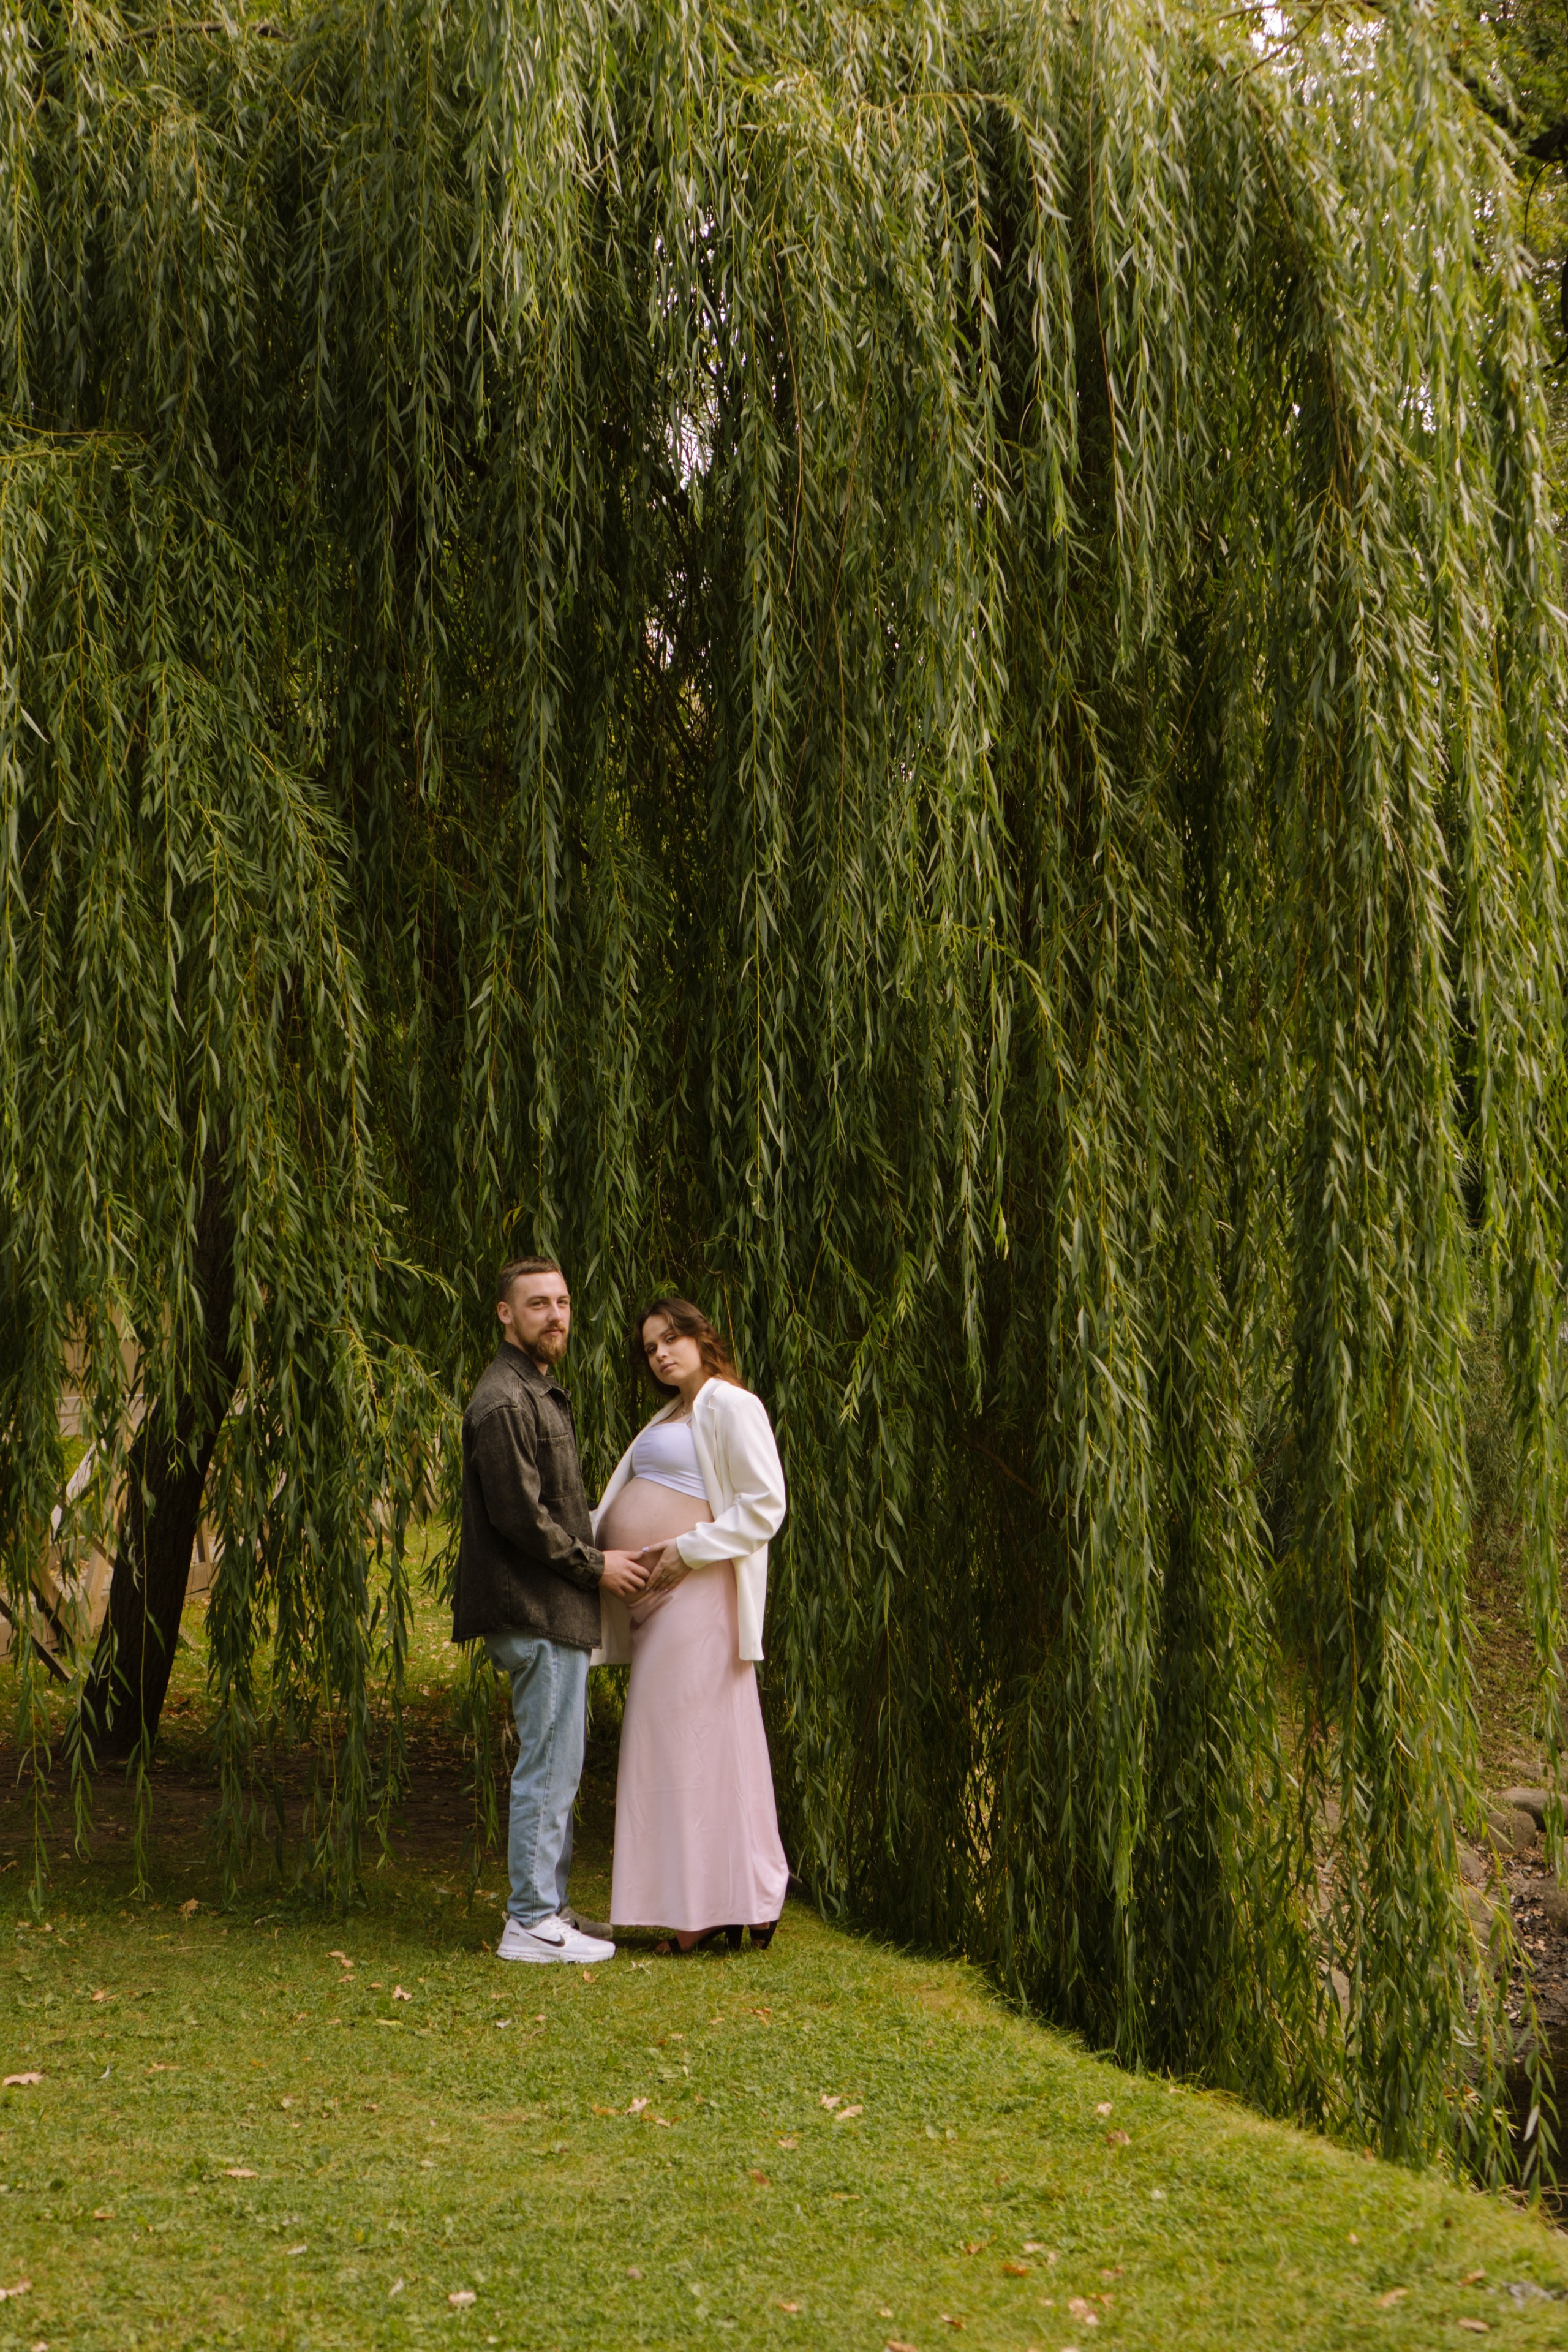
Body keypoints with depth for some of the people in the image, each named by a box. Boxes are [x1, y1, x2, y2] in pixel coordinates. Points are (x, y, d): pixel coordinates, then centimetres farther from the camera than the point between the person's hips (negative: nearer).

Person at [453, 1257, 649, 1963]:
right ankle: (532, 1924, -1)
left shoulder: (540, 1393, 19)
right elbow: (519, 1516, -20)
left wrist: (598, 1557, 13)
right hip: (535, 1613, -11)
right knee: (549, 1766, -7)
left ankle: (549, 1908, 23)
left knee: (555, 1766, 15)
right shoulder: (504, 1402, -15)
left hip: (556, 1611, 11)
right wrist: (595, 1564, -12)